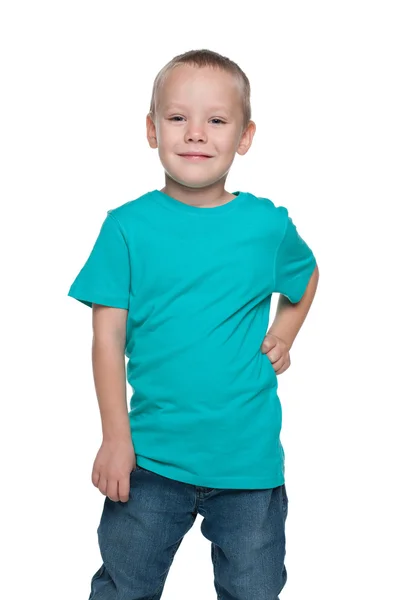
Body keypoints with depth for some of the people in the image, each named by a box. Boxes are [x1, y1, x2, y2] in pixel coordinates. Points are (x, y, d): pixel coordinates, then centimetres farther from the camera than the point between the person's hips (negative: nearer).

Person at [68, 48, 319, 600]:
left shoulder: (269, 224, -2)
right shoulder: (128, 227, -7)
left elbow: (307, 277, 21)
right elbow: (108, 336, -6)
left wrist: (285, 334, 5)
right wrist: (116, 438, -7)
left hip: (250, 457, 1)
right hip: (151, 455, -1)